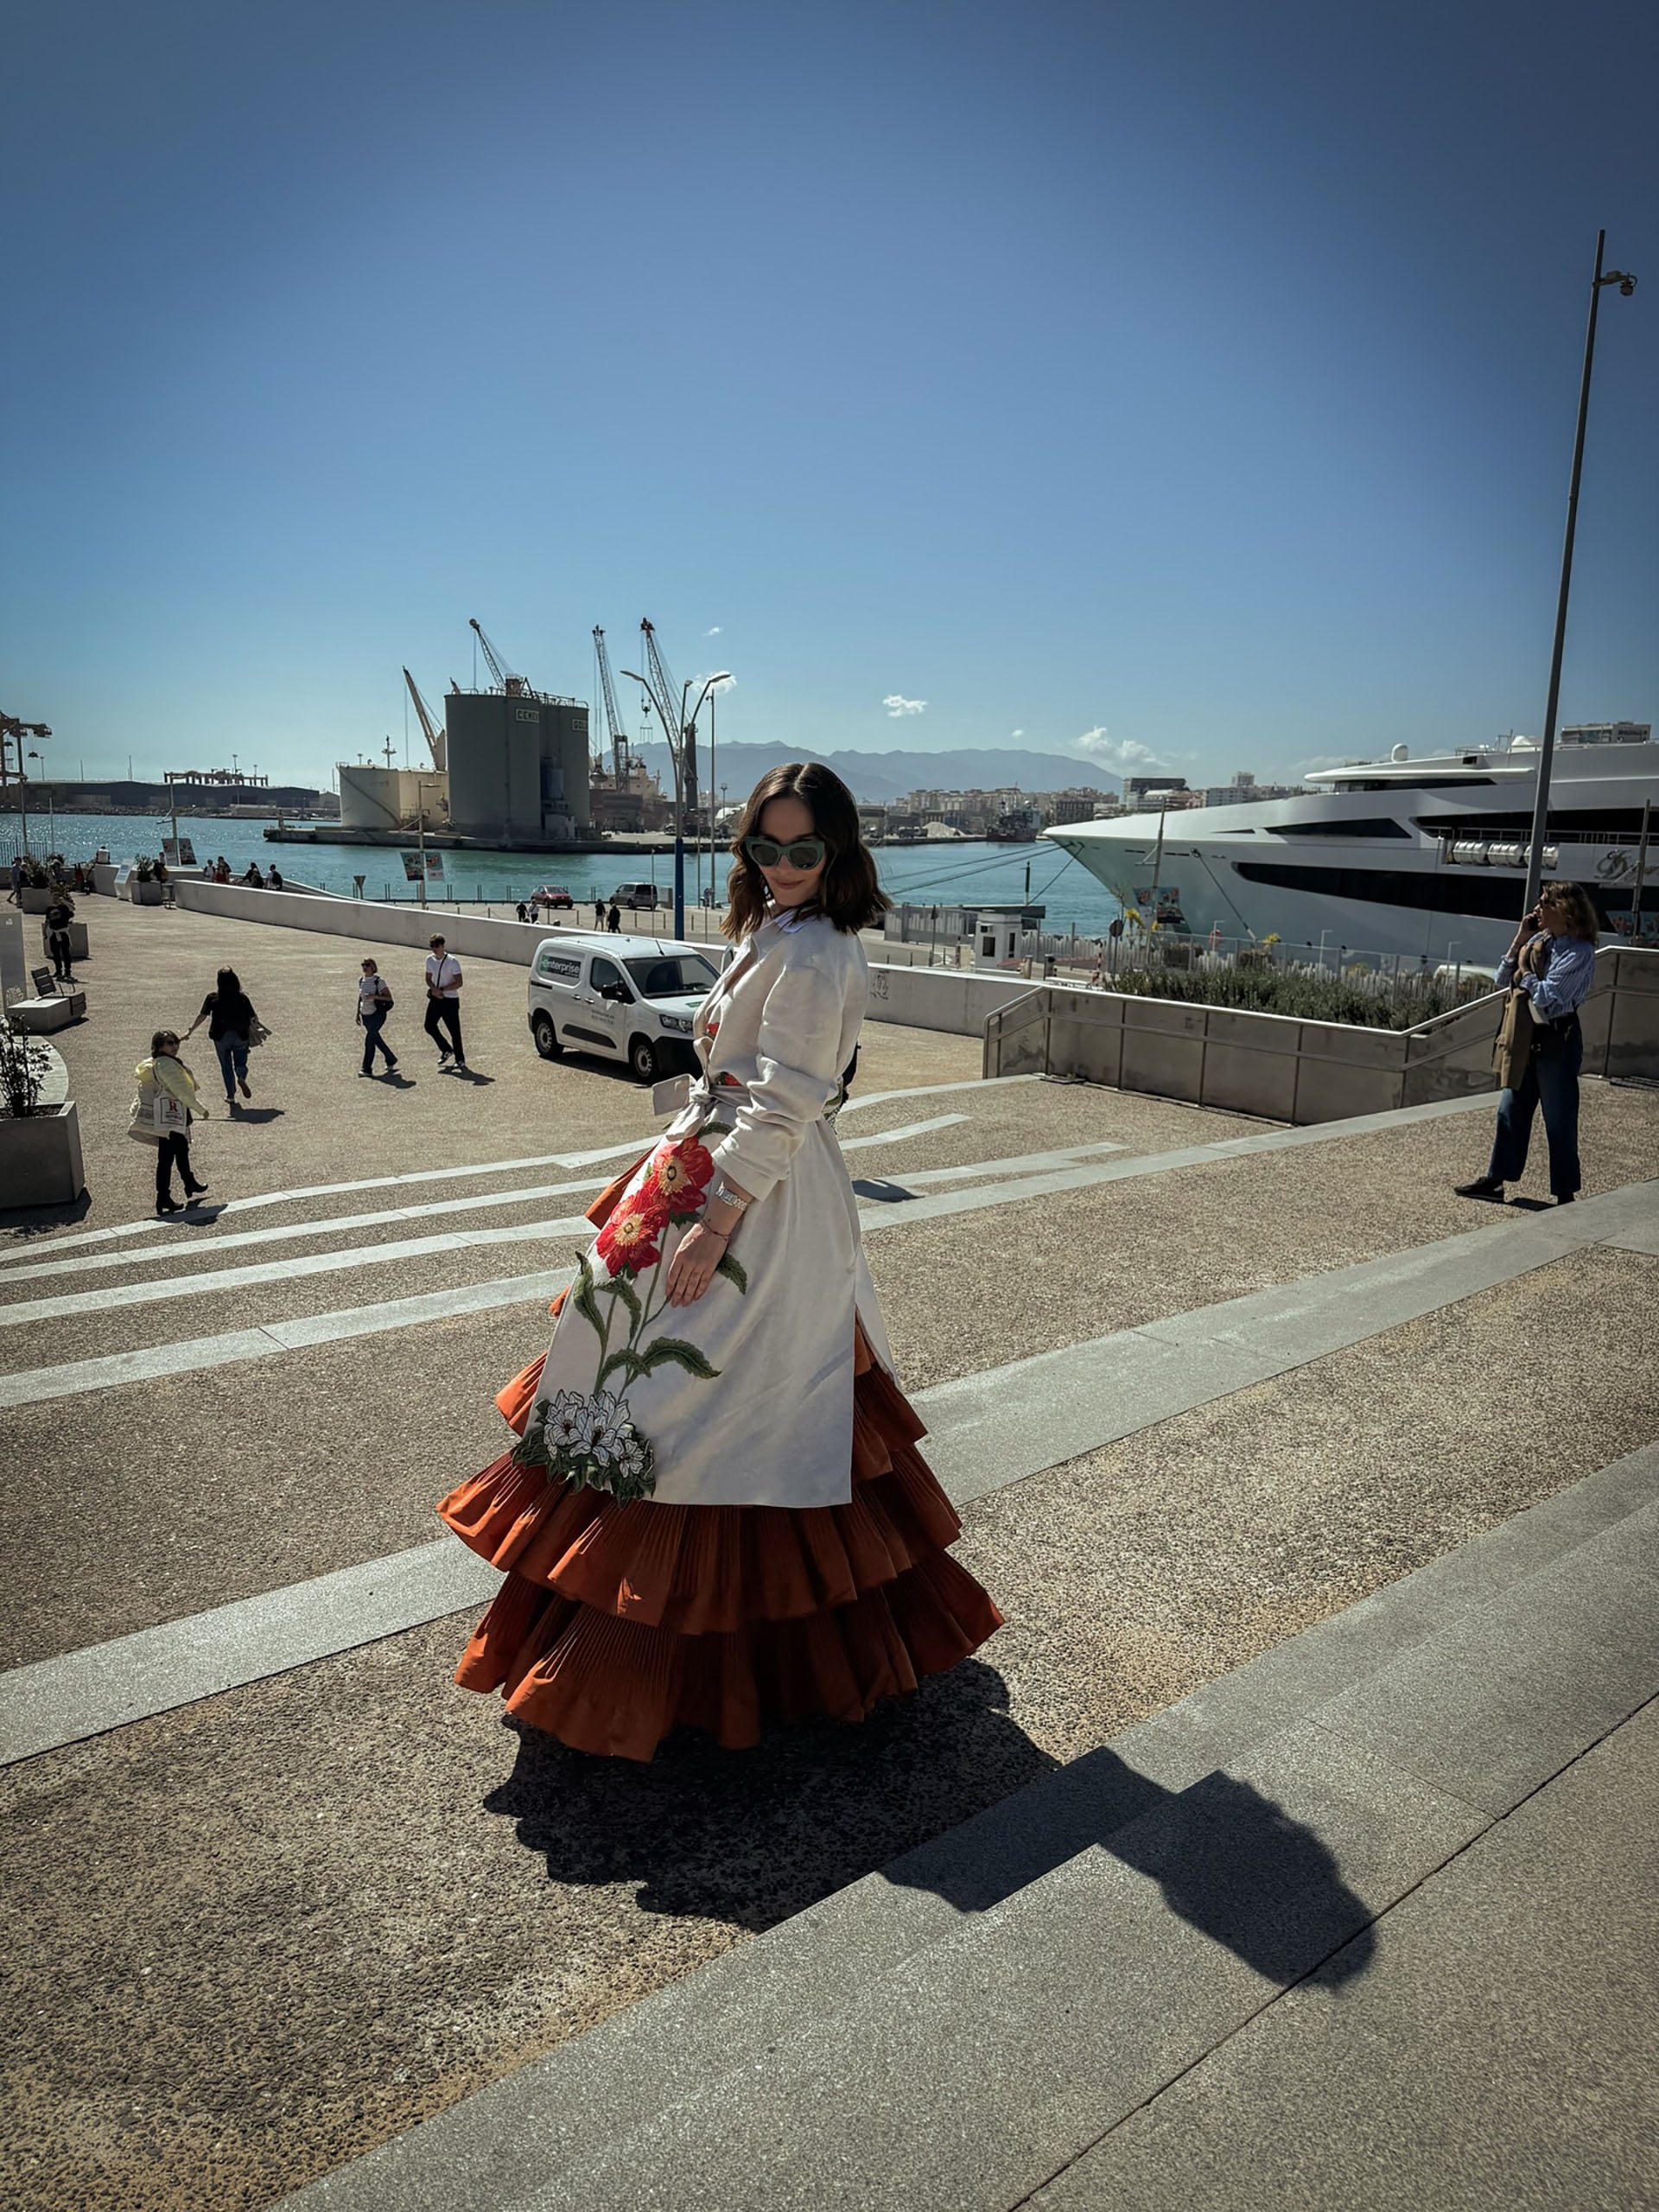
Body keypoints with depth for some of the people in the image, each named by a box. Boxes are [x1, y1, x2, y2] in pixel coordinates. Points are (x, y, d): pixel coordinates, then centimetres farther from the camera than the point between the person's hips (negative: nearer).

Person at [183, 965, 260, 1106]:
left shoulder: (212, 998, -8)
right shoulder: (243, 998, -6)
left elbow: (202, 1016, -9)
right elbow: (253, 1018, -4)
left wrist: (190, 1031, -1)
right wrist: (255, 1029, 17)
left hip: (221, 1037, 0)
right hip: (241, 1036, 0)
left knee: (226, 1067, 13)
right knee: (240, 1063, 13)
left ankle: (231, 1095, 14)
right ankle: (242, 1078, -20)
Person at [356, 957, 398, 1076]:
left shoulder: (379, 980, -11)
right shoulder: (361, 980, 8)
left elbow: (389, 997, -13)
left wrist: (375, 996, -27)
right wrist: (358, 1013, 17)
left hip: (377, 1014, -7)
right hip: (365, 1015, 7)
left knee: (369, 1038, -15)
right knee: (376, 1039, 13)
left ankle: (367, 1069, -12)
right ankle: (391, 1060, 32)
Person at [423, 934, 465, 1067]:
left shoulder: (452, 961, -14)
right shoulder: (429, 959, 4)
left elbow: (458, 983, -17)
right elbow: (428, 979, 12)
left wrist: (441, 990, -20)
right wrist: (434, 990, -9)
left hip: (450, 1000, -6)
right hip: (435, 998, 6)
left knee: (454, 1031, -3)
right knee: (429, 1026, 0)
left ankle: (460, 1059, 9)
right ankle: (446, 1050, 20)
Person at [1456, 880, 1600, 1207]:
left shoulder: (1579, 952, -15)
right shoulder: (1540, 941, 7)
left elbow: (1548, 998, -23)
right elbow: (1503, 981, 6)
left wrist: (1526, 968, -10)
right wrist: (1519, 941, -1)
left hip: (1558, 1041, -8)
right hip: (1528, 1036, 8)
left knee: (1559, 1120, 0)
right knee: (1511, 1111, 13)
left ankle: (1565, 1195, 11)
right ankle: (1495, 1179, 24)